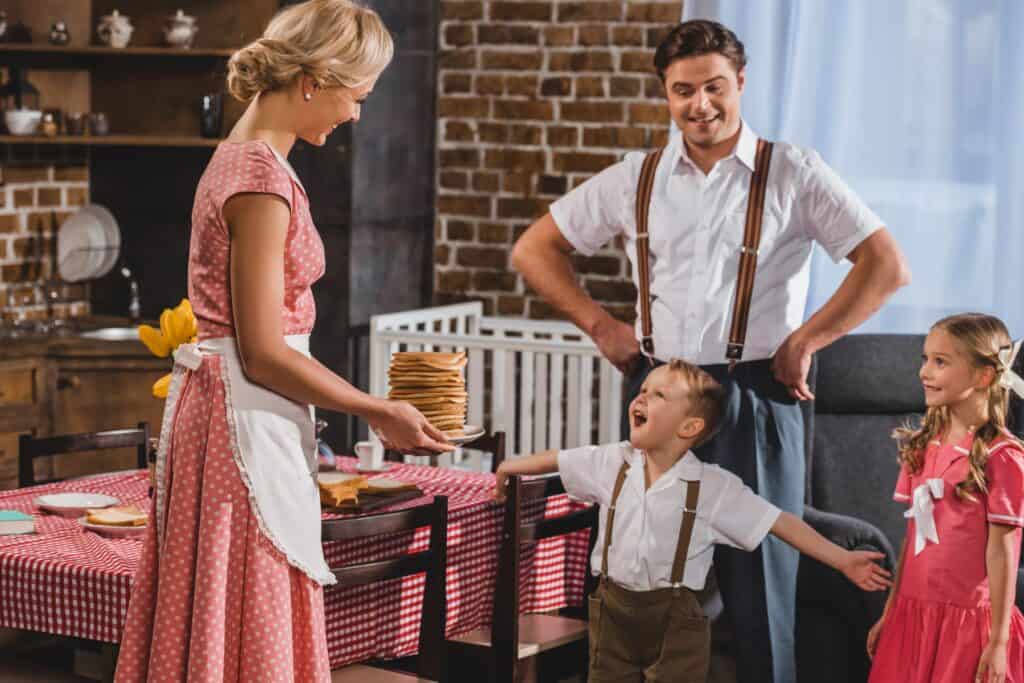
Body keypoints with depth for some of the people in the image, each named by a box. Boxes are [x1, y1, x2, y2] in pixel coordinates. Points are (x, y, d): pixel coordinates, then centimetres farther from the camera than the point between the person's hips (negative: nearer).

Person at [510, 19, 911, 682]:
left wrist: (804, 340, -6)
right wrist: (602, 325, 7)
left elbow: (888, 267, -2)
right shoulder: (634, 179, 9)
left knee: (758, 584, 0)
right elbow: (534, 249, 16)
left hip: (756, 397, -3)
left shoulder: (793, 173, 1)